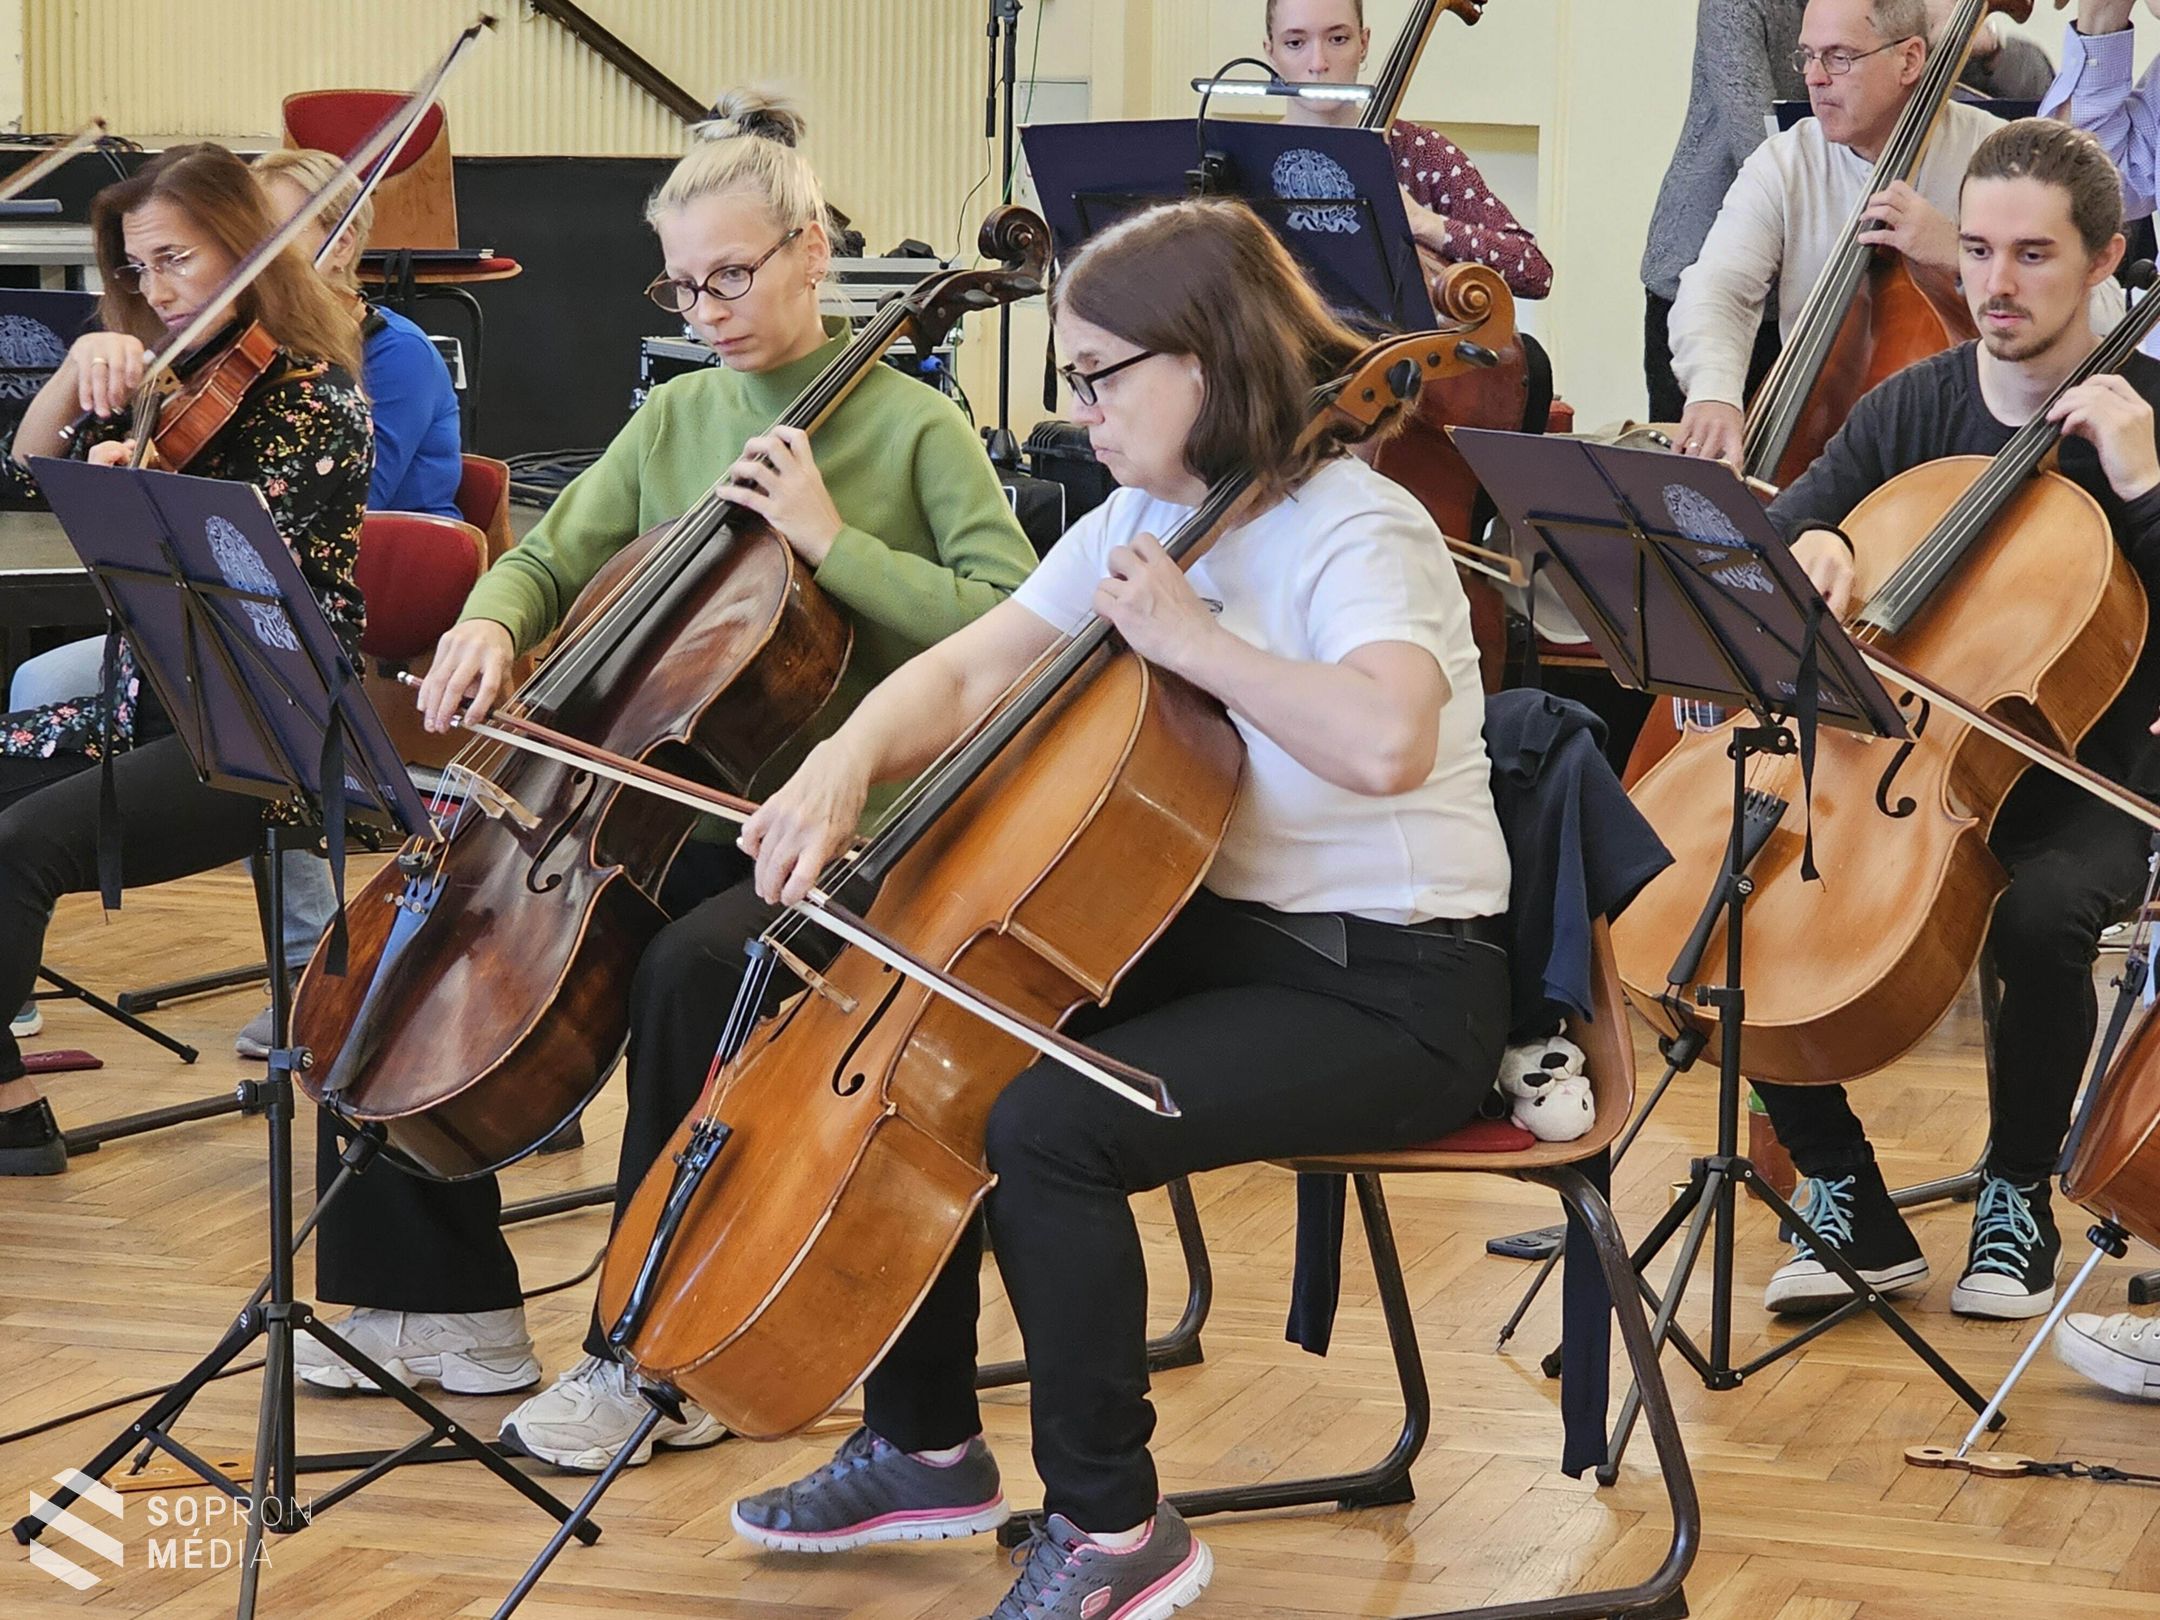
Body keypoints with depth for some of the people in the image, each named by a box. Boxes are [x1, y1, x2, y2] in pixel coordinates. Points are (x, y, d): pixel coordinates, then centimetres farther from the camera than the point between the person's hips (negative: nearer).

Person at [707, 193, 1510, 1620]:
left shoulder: (1358, 532, -19)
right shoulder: (1144, 523, 7)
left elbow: (1382, 740, -40)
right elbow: (966, 675, 7)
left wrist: (1192, 638, -27)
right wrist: (846, 762, -14)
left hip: (1391, 994, -9)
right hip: (1215, 940, 9)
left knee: (1046, 1126, -26)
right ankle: (928, 1448, 21)